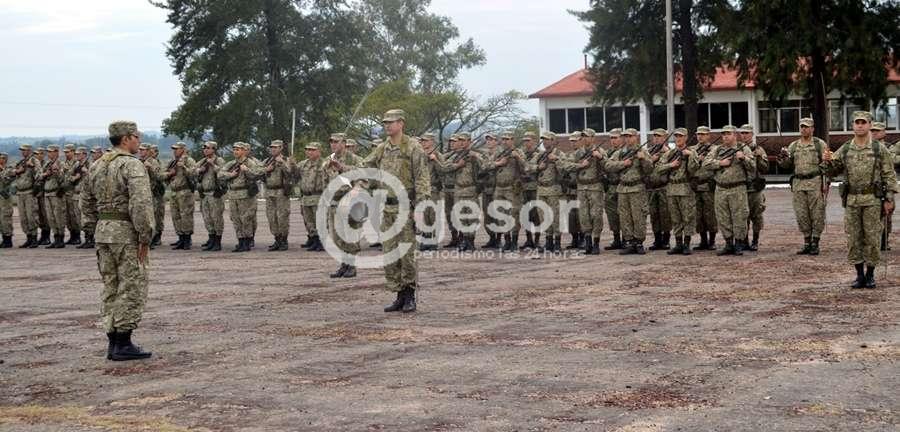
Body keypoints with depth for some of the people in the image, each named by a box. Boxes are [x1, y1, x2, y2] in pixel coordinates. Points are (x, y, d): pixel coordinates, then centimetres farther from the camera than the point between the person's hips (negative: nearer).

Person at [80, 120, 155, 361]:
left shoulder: (97, 166, 12)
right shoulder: (132, 165, -14)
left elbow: (86, 201, 19)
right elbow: (141, 204, -23)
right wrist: (145, 238, -18)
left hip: (102, 232, 8)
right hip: (126, 233, -8)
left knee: (110, 288, 13)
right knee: (132, 288, -2)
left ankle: (113, 343, 16)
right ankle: (123, 344, -2)